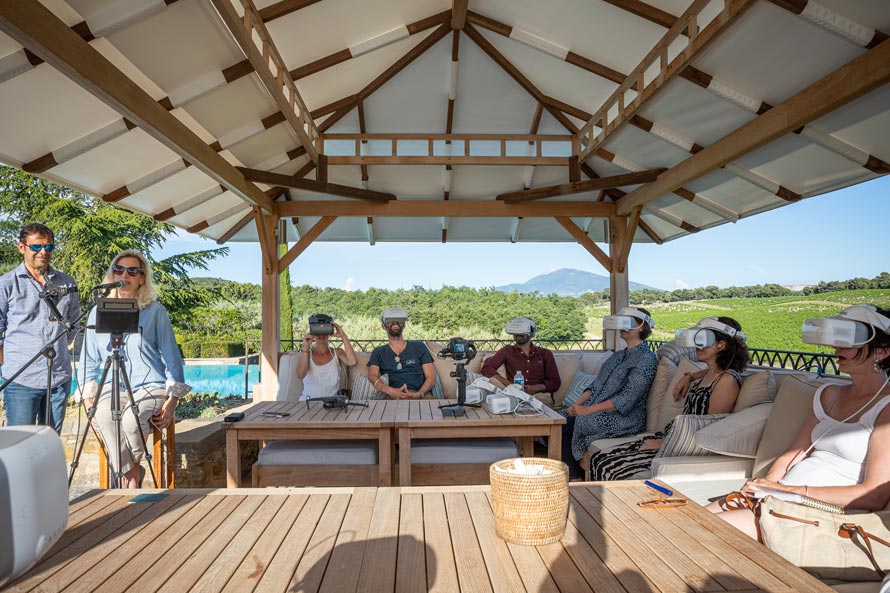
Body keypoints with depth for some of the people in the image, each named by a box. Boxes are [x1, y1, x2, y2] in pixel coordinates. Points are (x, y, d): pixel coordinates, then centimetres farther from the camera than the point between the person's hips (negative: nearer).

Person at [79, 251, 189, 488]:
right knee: (105, 417, -32)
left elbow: (171, 356, 4)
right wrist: (89, 402, 4)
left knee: (131, 418, -33)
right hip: (113, 387, 2)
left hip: (151, 385, -2)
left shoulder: (155, 311, 4)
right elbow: (89, 361, 15)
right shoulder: (99, 312, 12)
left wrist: (172, 401, -3)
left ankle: (129, 472, -5)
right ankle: (131, 474, -15)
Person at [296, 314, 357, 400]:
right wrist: (306, 347, -17)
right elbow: (300, 374, -12)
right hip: (309, 400, 0)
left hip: (332, 401, 0)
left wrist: (343, 336, -12)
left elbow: (352, 362, -14)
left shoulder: (337, 352, 7)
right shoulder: (308, 353, 6)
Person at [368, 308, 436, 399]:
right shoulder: (378, 352, 19)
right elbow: (372, 376, 2)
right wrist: (390, 391, -21)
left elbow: (431, 377, 9)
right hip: (392, 397, 0)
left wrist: (419, 394, -14)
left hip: (419, 396, 0)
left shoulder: (418, 347, 19)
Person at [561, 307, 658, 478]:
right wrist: (578, 404, -2)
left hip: (626, 418, -8)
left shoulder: (645, 359, -9)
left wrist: (589, 409, -20)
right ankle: (572, 476, -10)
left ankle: (575, 477, -9)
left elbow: (626, 400, -18)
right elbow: (596, 385, 15)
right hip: (601, 411, 8)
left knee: (565, 426, -23)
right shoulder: (618, 355, 18)